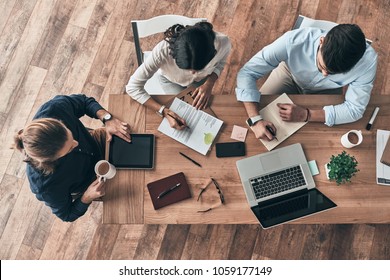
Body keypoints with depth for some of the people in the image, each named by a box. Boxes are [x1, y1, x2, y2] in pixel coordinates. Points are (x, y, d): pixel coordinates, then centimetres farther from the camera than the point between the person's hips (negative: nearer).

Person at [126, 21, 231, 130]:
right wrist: (164, 111, -45)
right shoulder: (162, 51, -45)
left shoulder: (222, 43, -39)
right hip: (171, 80, -1)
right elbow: (132, 87, -36)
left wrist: (209, 84, -28)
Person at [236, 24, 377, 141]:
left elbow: (355, 109, -28)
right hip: (290, 74, 0)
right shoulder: (294, 40, -42)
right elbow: (247, 72, -36)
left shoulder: (367, 60, -39)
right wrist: (255, 120, -47)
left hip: (326, 91, 0)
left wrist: (306, 115, -38)